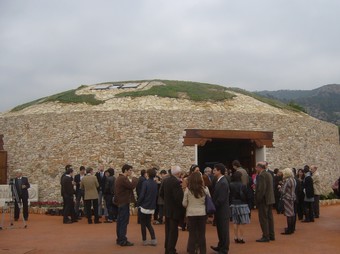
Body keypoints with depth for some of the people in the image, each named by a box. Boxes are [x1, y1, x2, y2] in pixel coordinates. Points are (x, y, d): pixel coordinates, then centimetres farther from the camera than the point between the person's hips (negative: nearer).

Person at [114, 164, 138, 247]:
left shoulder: (120, 178, 14)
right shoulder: (123, 179, -19)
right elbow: (132, 186, -25)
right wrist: (133, 177, -15)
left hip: (121, 202, 11)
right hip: (124, 203, -11)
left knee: (120, 221, 13)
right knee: (124, 222, -7)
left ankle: (119, 239, 19)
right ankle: (123, 241, -5)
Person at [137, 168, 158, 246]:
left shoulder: (145, 183, -15)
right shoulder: (155, 184, 4)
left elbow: (142, 195, -18)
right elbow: (156, 195, 10)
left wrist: (138, 203, -6)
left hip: (144, 206, -6)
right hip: (152, 207, 6)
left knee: (143, 224, 8)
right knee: (148, 224, 17)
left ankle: (144, 241, 11)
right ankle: (153, 240, 7)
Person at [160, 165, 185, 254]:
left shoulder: (165, 180, 2)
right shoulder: (176, 182, -24)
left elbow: (161, 193, 10)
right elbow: (179, 197, -27)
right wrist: (182, 206, -13)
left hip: (167, 209, 8)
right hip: (175, 210, -8)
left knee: (168, 230, 17)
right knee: (173, 231, 0)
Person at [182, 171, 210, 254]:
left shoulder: (188, 189, -8)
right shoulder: (205, 189, -6)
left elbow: (184, 204, -2)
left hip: (191, 213, -1)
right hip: (202, 213, 1)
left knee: (192, 234, 8)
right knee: (202, 234, 11)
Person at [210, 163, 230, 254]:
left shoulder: (223, 183, -21)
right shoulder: (219, 181, 8)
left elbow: (221, 199, -23)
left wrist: (213, 207, -14)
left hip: (222, 211, -9)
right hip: (219, 211, 9)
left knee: (224, 231, 3)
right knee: (220, 230, 20)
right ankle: (220, 246, 33)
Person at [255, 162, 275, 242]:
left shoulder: (261, 175, -17)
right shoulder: (269, 174, 12)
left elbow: (261, 188, -22)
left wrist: (258, 199, -16)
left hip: (264, 200, -10)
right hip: (270, 199, 10)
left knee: (263, 218, -4)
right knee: (269, 218, 14)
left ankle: (265, 236, -1)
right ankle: (271, 235, 20)